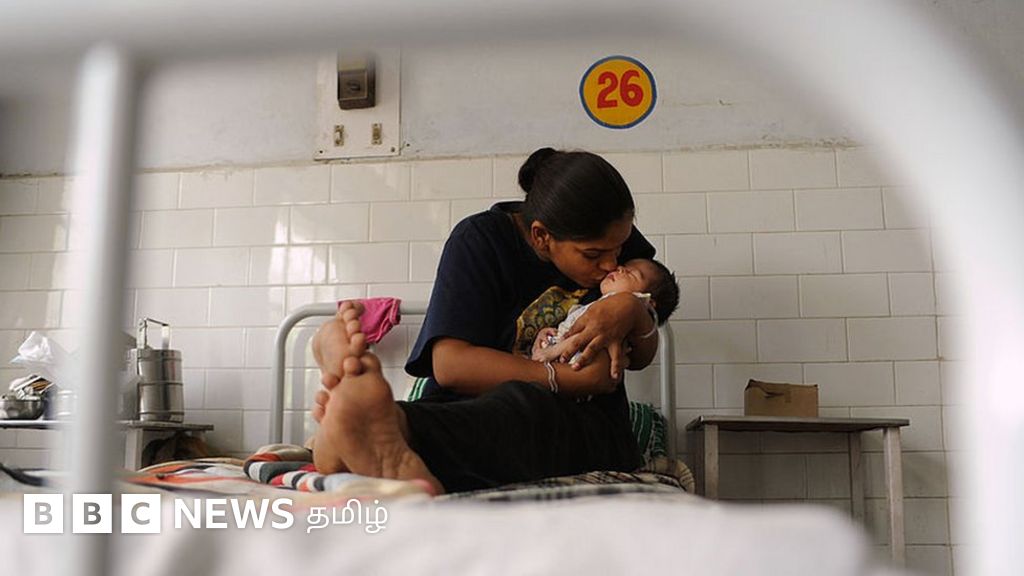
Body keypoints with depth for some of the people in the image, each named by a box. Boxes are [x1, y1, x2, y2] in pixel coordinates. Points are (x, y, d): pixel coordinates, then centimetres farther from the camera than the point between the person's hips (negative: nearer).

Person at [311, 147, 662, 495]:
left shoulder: (616, 239, 9)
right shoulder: (481, 240, -4)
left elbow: (642, 358, 16)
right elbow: (451, 365, -17)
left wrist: (635, 314, -9)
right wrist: (574, 379, -20)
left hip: (587, 429, 1)